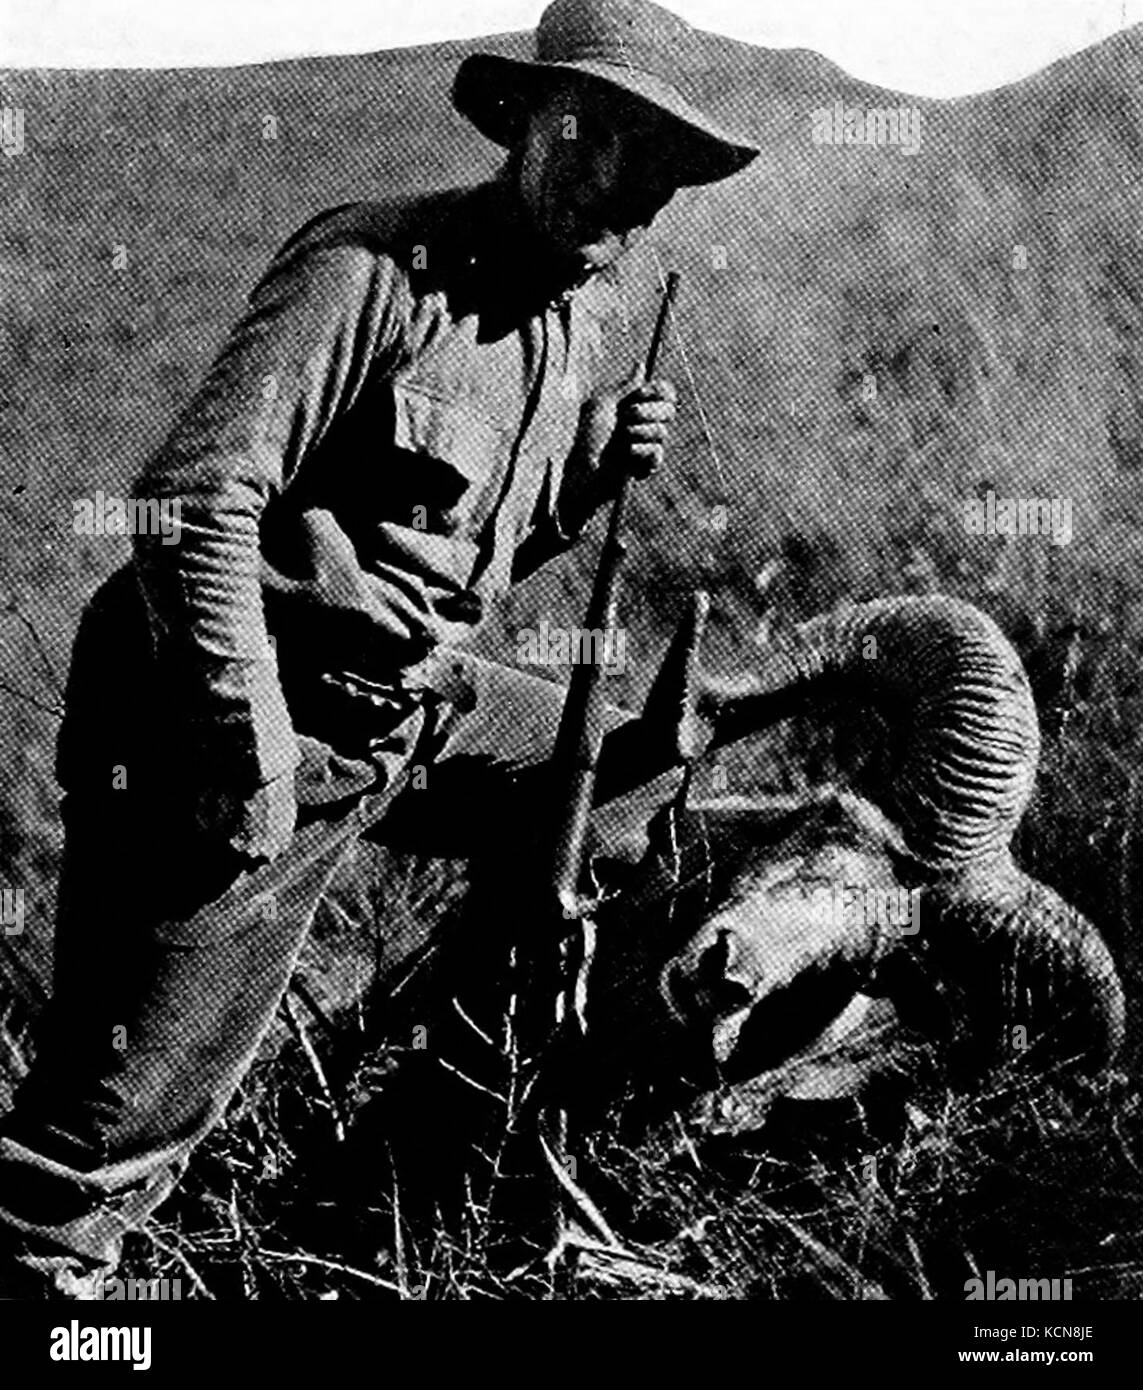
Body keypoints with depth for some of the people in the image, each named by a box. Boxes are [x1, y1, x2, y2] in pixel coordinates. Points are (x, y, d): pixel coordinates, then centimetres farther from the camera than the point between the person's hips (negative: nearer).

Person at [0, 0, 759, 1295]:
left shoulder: (580, 320, 9)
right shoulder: (371, 268, -17)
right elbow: (194, 498, -24)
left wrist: (594, 465, 0)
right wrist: (254, 750, -25)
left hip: (411, 700, 9)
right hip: (253, 716, -8)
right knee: (124, 1114, -7)